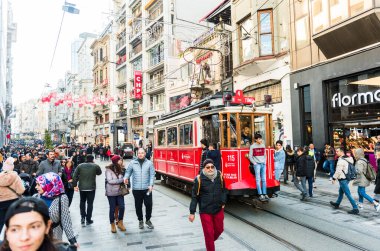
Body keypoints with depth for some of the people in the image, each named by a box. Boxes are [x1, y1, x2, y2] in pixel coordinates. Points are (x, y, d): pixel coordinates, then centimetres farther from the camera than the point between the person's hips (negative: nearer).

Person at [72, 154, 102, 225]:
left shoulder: (80, 166, -1)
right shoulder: (95, 166, -6)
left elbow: (75, 176, -2)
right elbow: (99, 173, 13)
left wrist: (75, 185, 6)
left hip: (82, 187, 2)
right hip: (91, 187, -2)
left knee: (82, 202, 21)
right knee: (90, 203, 7)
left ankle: (82, 217, 14)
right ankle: (88, 220, 12)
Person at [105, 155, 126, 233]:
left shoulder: (120, 169, 6)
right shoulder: (109, 169, -12)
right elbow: (110, 181, -20)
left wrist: (124, 181, -3)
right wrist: (122, 180, -19)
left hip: (120, 191, 5)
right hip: (111, 192, -5)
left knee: (122, 207, -1)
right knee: (112, 209, 5)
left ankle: (120, 222, 20)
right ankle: (112, 225, 23)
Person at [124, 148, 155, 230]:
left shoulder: (149, 163, 1)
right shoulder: (132, 163, 2)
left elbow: (152, 175, -1)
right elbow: (128, 171, 4)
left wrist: (151, 185, -11)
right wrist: (126, 177, -18)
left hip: (147, 188, 0)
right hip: (136, 188, 0)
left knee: (149, 204, 3)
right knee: (138, 206, 10)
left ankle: (148, 220, 26)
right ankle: (140, 220, 30)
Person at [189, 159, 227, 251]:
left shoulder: (219, 176, -6)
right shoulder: (199, 179, -16)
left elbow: (223, 190, 10)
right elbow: (194, 196, -10)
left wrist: (223, 202, 4)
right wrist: (192, 212, -8)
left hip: (218, 209, 4)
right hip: (205, 211, -4)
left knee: (219, 229, 19)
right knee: (209, 233, 3)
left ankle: (210, 242, 49)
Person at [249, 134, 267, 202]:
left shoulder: (263, 145, 10)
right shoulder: (252, 146, -3)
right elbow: (250, 156, -1)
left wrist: (264, 161, 7)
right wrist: (254, 163, -7)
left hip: (263, 164, 5)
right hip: (257, 164, -5)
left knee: (264, 179, 5)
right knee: (258, 180, -6)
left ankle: (264, 194, 9)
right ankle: (260, 195, -6)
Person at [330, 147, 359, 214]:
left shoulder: (341, 160, -20)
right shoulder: (347, 159, 9)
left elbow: (338, 171, -20)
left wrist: (334, 178, -10)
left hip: (343, 179, -10)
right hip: (346, 178, 10)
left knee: (348, 194, -6)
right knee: (341, 192, 23)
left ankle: (355, 208, -4)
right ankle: (337, 204, 39)